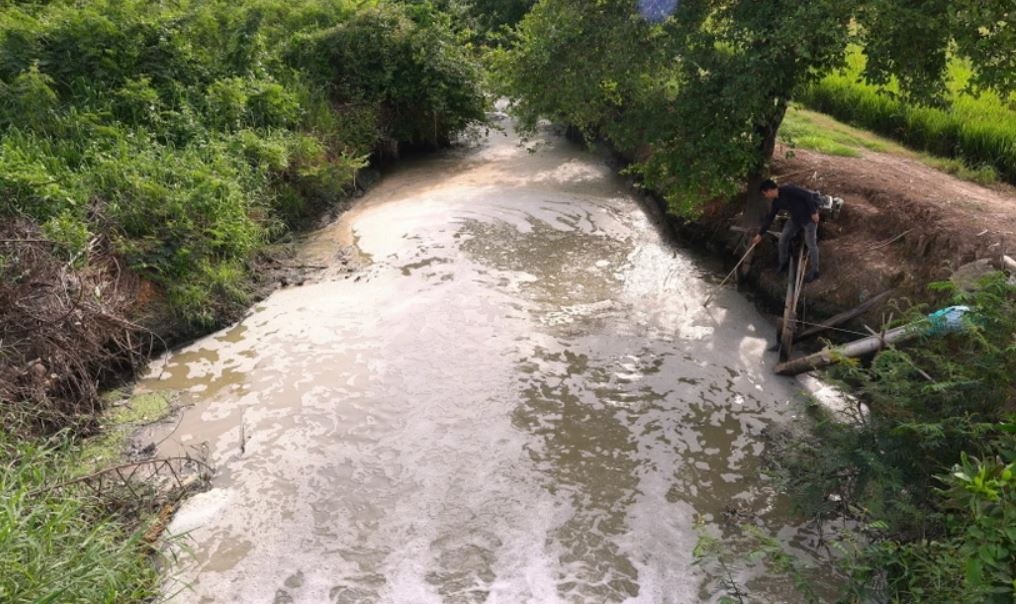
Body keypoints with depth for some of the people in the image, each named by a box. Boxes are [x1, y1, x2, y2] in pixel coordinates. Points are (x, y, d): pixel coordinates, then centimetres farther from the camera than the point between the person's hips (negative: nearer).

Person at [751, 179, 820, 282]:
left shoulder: (788, 190, -24)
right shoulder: (776, 202, 2)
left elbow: (809, 195, -24)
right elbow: (769, 218, 9)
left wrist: (814, 212, -23)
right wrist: (760, 234, 11)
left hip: (809, 217, -8)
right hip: (795, 218, 8)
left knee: (811, 244, -2)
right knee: (783, 238, 9)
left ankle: (814, 271, 9)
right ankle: (783, 263, 29)